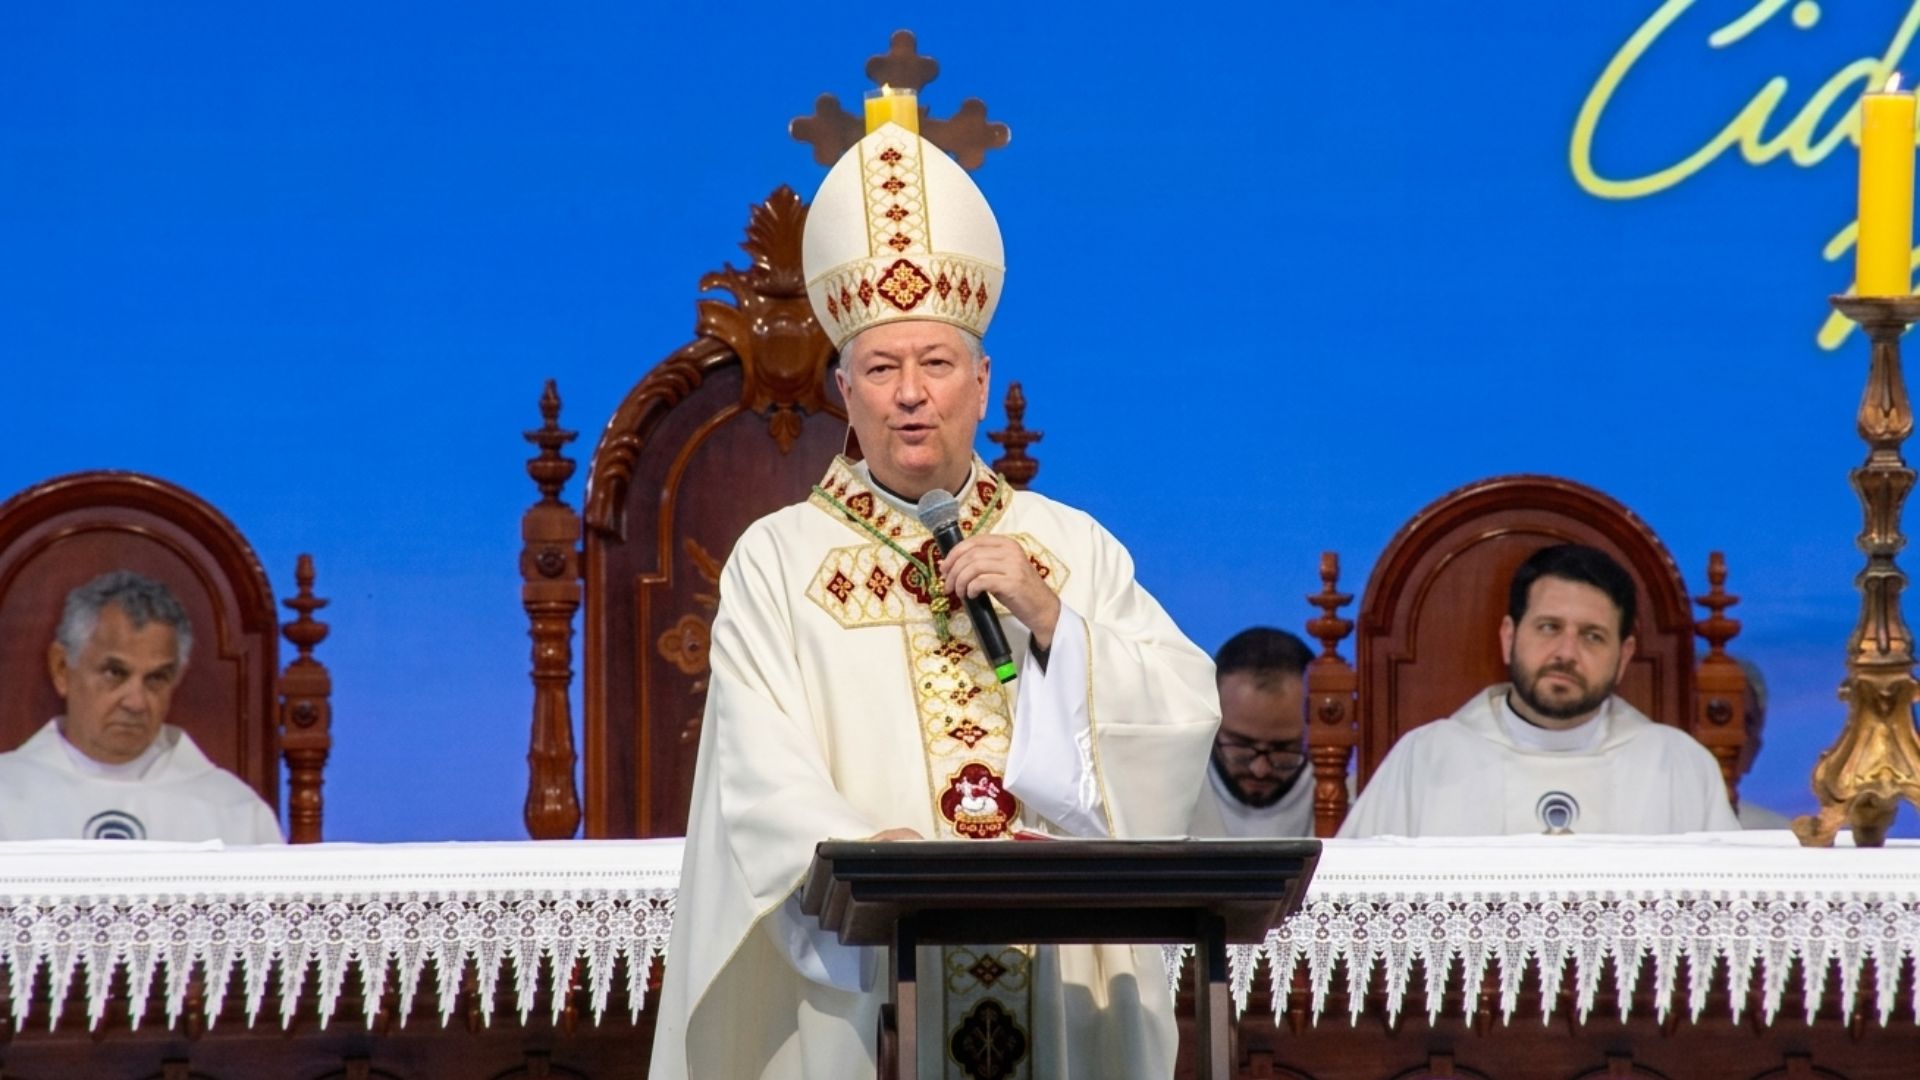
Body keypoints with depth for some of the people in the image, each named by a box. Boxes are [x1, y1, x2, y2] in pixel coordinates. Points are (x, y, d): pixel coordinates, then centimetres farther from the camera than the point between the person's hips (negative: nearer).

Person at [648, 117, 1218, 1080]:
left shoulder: (1074, 548, 12)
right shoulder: (775, 560, 4)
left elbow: (1190, 716, 2)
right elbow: (763, 779, -9)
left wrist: (1051, 620, -9)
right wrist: (855, 853, -27)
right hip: (860, 1001, -2)